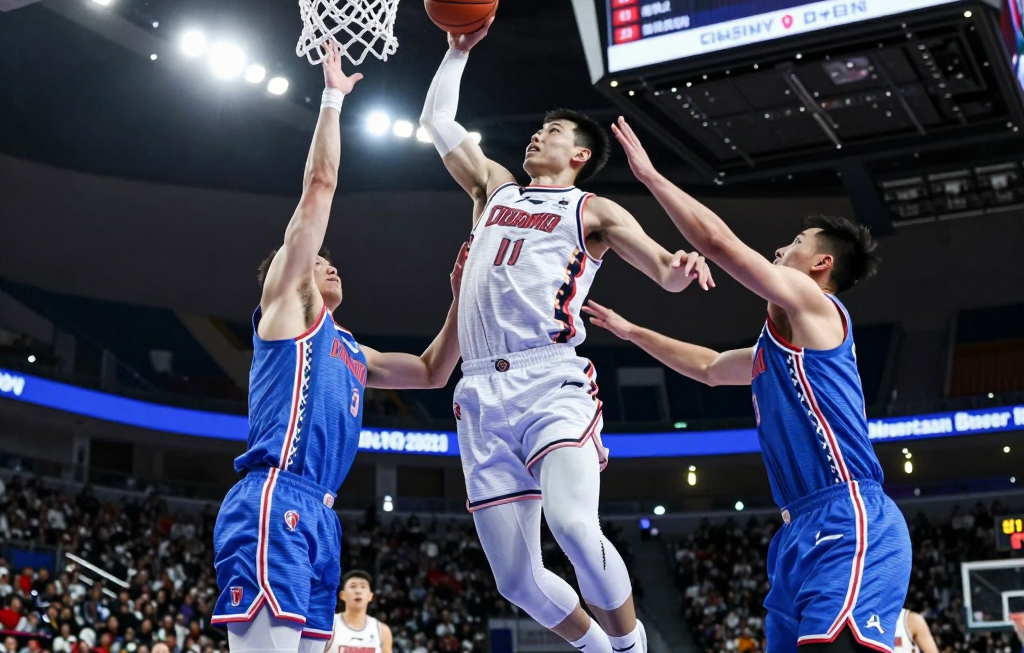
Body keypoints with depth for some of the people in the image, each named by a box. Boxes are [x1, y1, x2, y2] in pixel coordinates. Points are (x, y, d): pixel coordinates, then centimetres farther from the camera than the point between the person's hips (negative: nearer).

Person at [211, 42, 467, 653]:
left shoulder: (351, 352, 30)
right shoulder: (286, 304, 9)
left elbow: (432, 373, 36)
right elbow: (320, 185, 6)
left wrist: (461, 297, 28)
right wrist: (332, 96, 13)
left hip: (319, 517, 9)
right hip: (274, 505, -9)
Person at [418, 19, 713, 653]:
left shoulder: (593, 211, 13)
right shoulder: (495, 187, 26)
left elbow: (663, 268, 0)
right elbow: (437, 120, 34)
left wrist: (680, 269, -22)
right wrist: (459, 50, 33)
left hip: (552, 382, -4)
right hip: (482, 393, 4)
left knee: (575, 528, -29)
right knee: (517, 579, -1)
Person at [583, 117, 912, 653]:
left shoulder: (813, 305, 0)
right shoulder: (777, 344, 27)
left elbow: (718, 241, -6)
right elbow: (709, 367, 44)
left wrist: (650, 175, 4)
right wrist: (630, 332, 50)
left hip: (848, 525, -10)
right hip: (803, 532, 10)